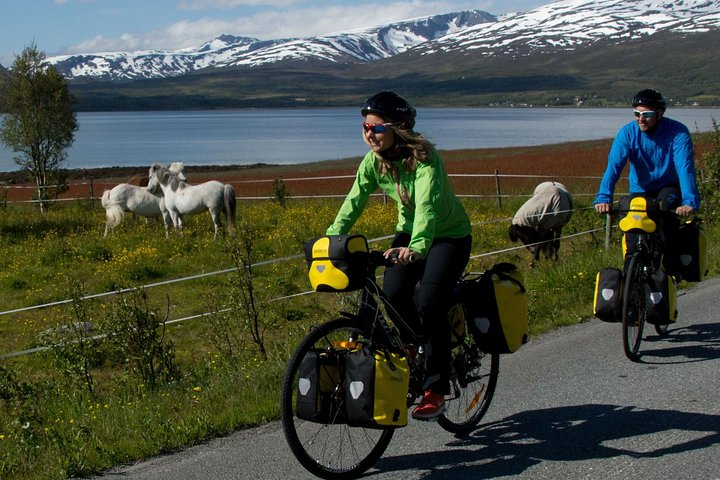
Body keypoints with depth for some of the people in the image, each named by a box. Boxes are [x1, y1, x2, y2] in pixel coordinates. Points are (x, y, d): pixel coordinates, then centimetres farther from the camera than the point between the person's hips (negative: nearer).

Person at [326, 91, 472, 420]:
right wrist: (332, 238, -31)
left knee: (429, 305, -20)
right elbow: (354, 201, -16)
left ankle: (435, 391, -7)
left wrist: (416, 247, -60)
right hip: (410, 232, 6)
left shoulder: (424, 159, -30)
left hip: (449, 236, -5)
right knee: (394, 294, -17)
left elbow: (427, 205, -44)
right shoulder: (373, 161, -11)